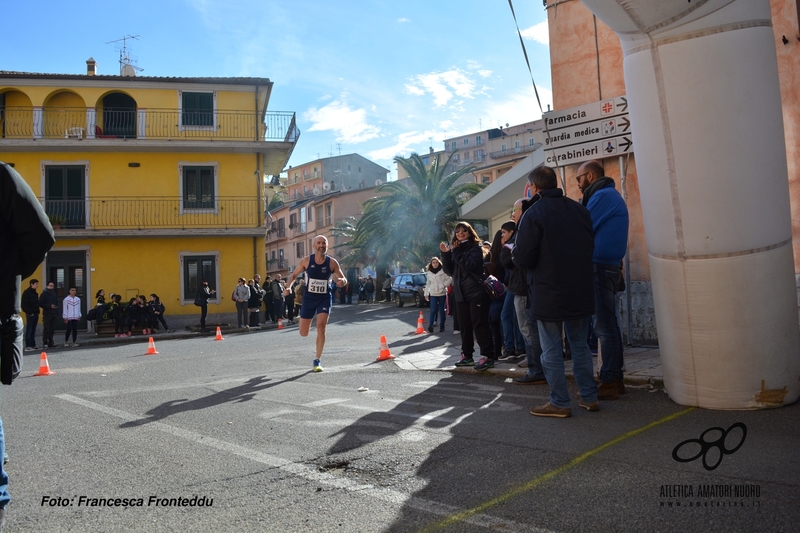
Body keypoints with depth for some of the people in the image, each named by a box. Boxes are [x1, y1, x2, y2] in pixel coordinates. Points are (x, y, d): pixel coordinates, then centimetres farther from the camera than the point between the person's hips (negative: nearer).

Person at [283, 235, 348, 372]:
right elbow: (294, 275, 4)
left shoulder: (332, 262, -9)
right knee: (303, 333, 5)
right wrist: (288, 286, -15)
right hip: (309, 297, 1)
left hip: (325, 298, -1)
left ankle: (317, 361, -7)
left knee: (321, 326, -19)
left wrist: (342, 281, -25)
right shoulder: (306, 261, -7)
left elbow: (343, 279, 0)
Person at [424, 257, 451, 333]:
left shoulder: (443, 271, 0)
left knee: (441, 310, 4)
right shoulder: (429, 273, 10)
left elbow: (449, 279, 0)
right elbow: (428, 284, 15)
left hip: (442, 293, -1)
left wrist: (444, 285, -10)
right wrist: (426, 294, 12)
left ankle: (442, 326, 13)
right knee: (433, 309, -11)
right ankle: (430, 326, -16)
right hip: (433, 294, 1)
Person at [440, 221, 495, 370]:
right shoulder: (455, 249, 15)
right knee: (464, 325, 9)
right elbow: (449, 271, 6)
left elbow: (470, 265, -18)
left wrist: (456, 252, -15)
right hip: (460, 293, 6)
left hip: (476, 292, -6)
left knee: (479, 324, -10)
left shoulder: (475, 248, -1)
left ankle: (487, 356, -10)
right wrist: (445, 254, -5)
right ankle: (466, 355, 17)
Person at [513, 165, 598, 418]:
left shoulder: (533, 214, -14)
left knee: (551, 351, 4)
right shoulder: (580, 209, 4)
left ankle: (560, 403, 8)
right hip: (580, 291, 6)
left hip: (548, 294, -6)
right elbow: (591, 246, 12)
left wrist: (511, 251, 5)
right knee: (580, 345, 16)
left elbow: (522, 259, -16)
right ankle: (589, 397, 21)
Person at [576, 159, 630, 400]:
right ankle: (614, 378, 19)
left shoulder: (602, 196, -12)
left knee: (604, 326, -7)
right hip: (609, 266, 10)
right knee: (609, 324, 12)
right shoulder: (609, 195, 20)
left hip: (601, 267, -10)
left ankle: (609, 381, -3)